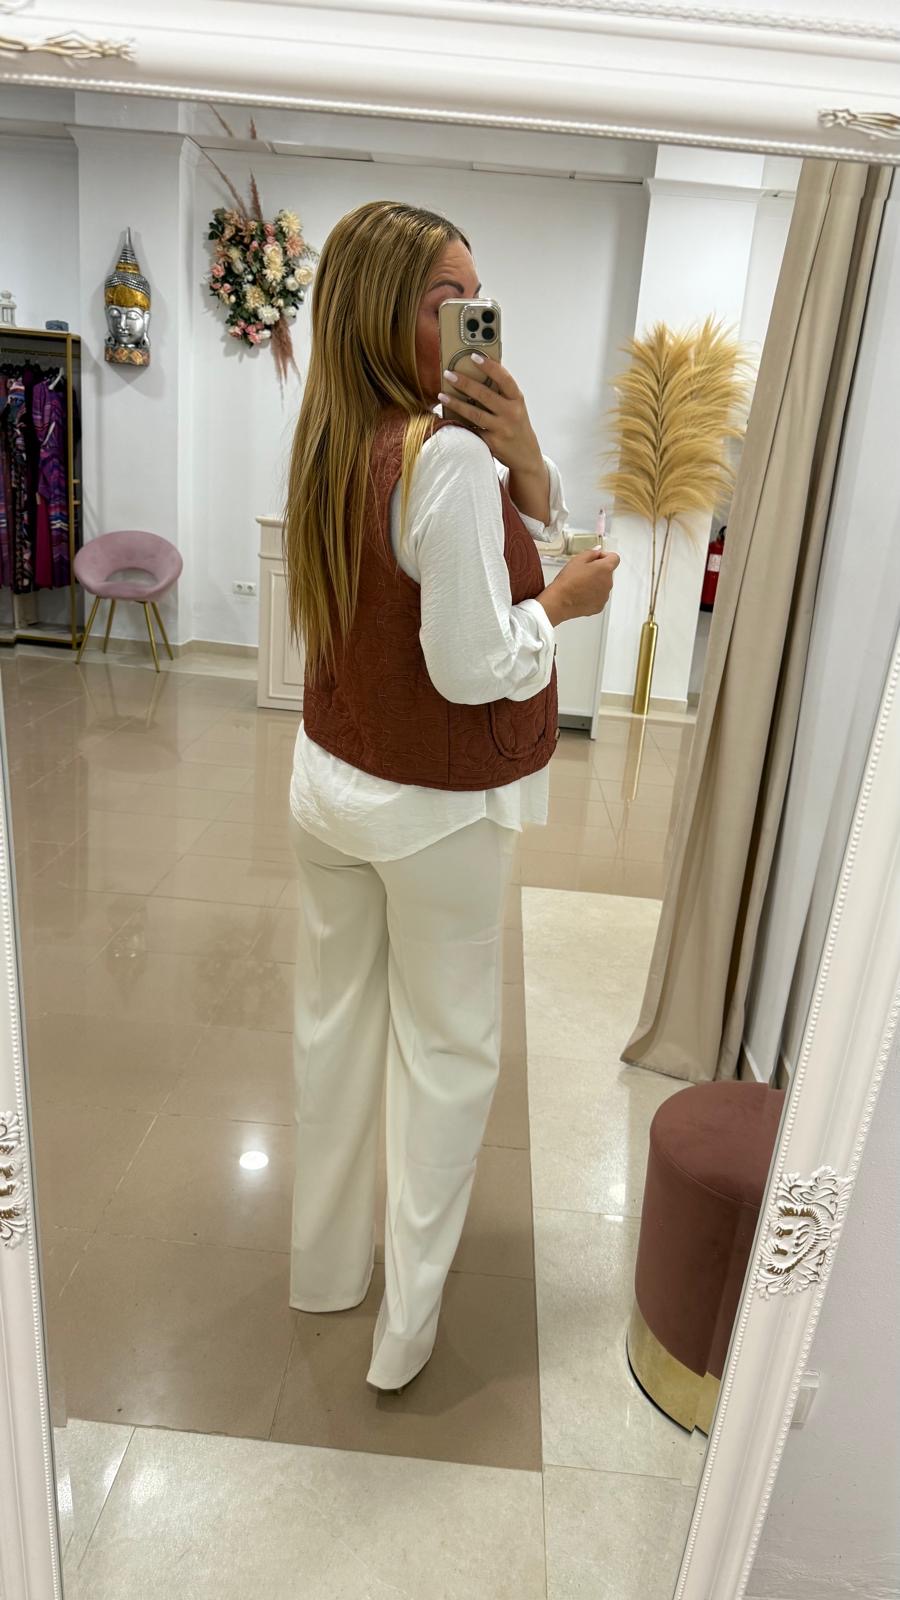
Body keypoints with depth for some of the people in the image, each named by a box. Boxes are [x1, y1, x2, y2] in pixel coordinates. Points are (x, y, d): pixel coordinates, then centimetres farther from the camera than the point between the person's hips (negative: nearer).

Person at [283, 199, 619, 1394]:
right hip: (438, 807, -7)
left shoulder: (334, 441, 4)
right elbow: (476, 666, -24)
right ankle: (406, 1325, 26)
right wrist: (562, 604, -8)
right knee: (446, 1048, 10)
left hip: (332, 787, 8)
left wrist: (522, 454, -12)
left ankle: (326, 1264, 40)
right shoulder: (448, 455, -22)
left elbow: (537, 528, 7)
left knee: (337, 1020, 19)